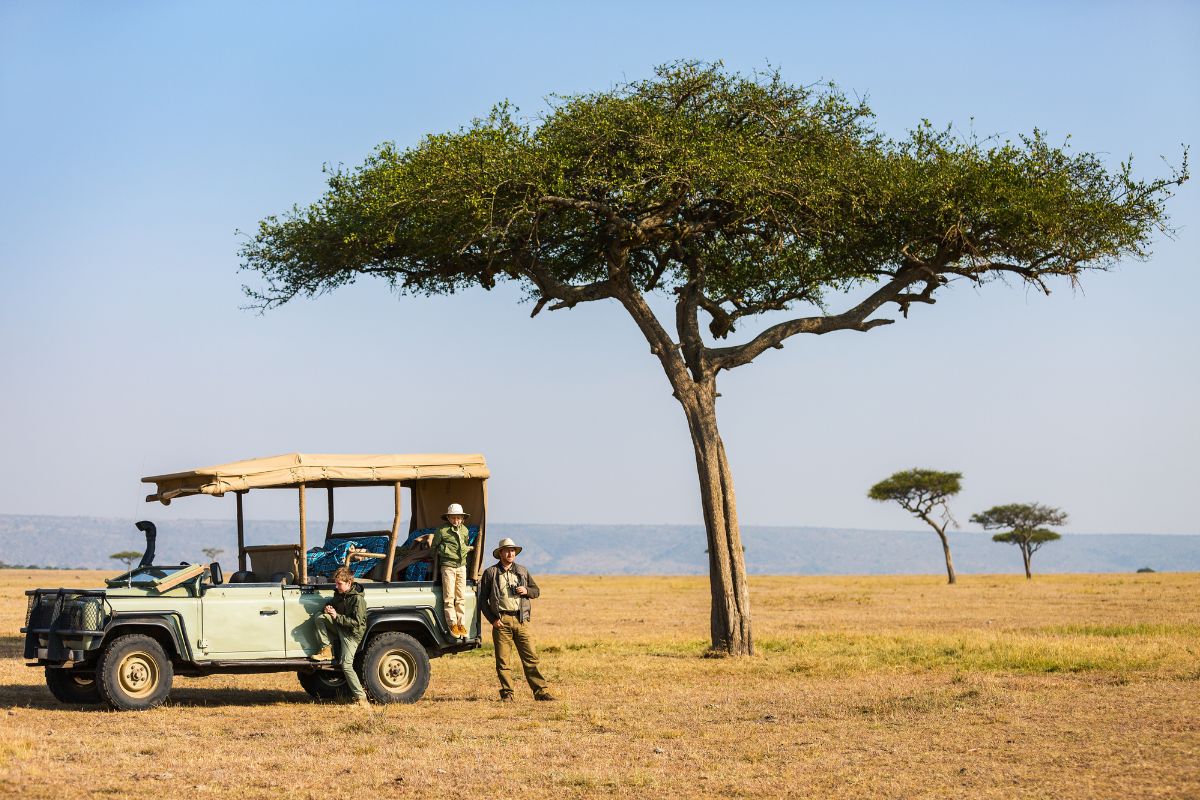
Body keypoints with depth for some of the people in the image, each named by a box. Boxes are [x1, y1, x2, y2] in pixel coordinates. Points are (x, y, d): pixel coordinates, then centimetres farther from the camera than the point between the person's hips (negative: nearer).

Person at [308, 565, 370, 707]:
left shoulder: (358, 599, -22)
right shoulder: (339, 593, 3)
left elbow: (356, 622, -26)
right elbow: (333, 604, 20)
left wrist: (337, 616, -29)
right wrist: (328, 608, -5)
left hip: (352, 633, -8)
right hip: (340, 627, 8)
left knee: (346, 665, -18)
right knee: (319, 618, -14)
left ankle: (360, 697, -12)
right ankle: (326, 650, -9)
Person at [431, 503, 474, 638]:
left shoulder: (464, 530, 11)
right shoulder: (442, 531, -5)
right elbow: (434, 547, 3)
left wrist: (469, 549, 12)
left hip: (461, 566, 5)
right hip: (448, 566, -5)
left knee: (460, 597, 4)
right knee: (449, 597, -5)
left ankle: (461, 624, 7)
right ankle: (452, 624, -1)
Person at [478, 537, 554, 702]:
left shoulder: (522, 571, 14)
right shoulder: (490, 573, 3)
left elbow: (536, 590, 22)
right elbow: (483, 600, 3)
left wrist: (526, 591, -1)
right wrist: (492, 619, -7)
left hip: (521, 620, 2)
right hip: (501, 621, -2)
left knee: (531, 658, -1)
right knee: (503, 660, 0)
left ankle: (541, 691, -1)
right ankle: (506, 693, 6)